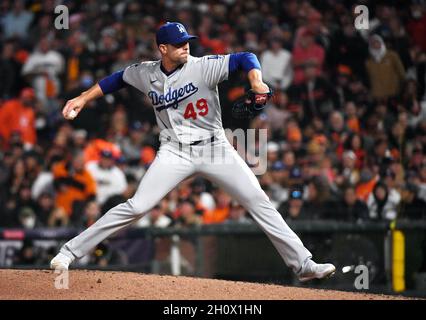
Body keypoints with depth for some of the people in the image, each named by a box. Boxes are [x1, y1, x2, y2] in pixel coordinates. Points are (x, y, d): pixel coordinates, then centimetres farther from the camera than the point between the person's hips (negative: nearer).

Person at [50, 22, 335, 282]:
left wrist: (257, 83, -36)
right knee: (137, 207, -13)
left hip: (215, 148, 0)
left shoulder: (203, 67, -11)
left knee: (259, 202, -7)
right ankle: (70, 252, -5)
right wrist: (82, 99, 16)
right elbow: (118, 79, 19)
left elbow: (245, 58, -17)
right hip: (175, 152, 0)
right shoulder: (146, 73, -1)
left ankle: (303, 264, -2)